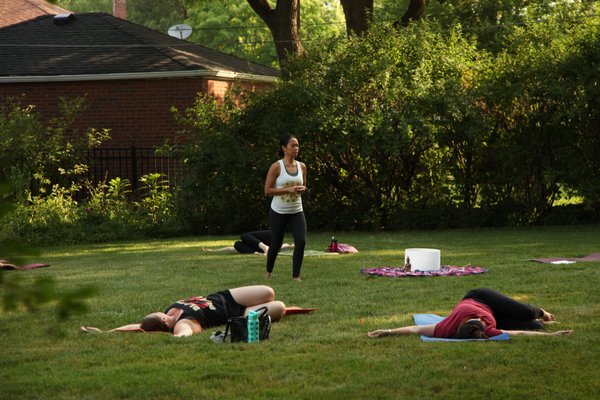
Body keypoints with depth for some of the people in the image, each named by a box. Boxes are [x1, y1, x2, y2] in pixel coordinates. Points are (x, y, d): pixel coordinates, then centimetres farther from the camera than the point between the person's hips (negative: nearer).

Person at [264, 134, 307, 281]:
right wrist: (288, 189, -22)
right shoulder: (276, 167, -11)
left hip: (296, 211, 3)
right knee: (276, 243, 8)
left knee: (301, 241, -14)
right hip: (279, 212, -3)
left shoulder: (302, 166, 4)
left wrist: (302, 189, -7)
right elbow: (267, 190, -12)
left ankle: (296, 276, -5)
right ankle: (269, 272, 34)